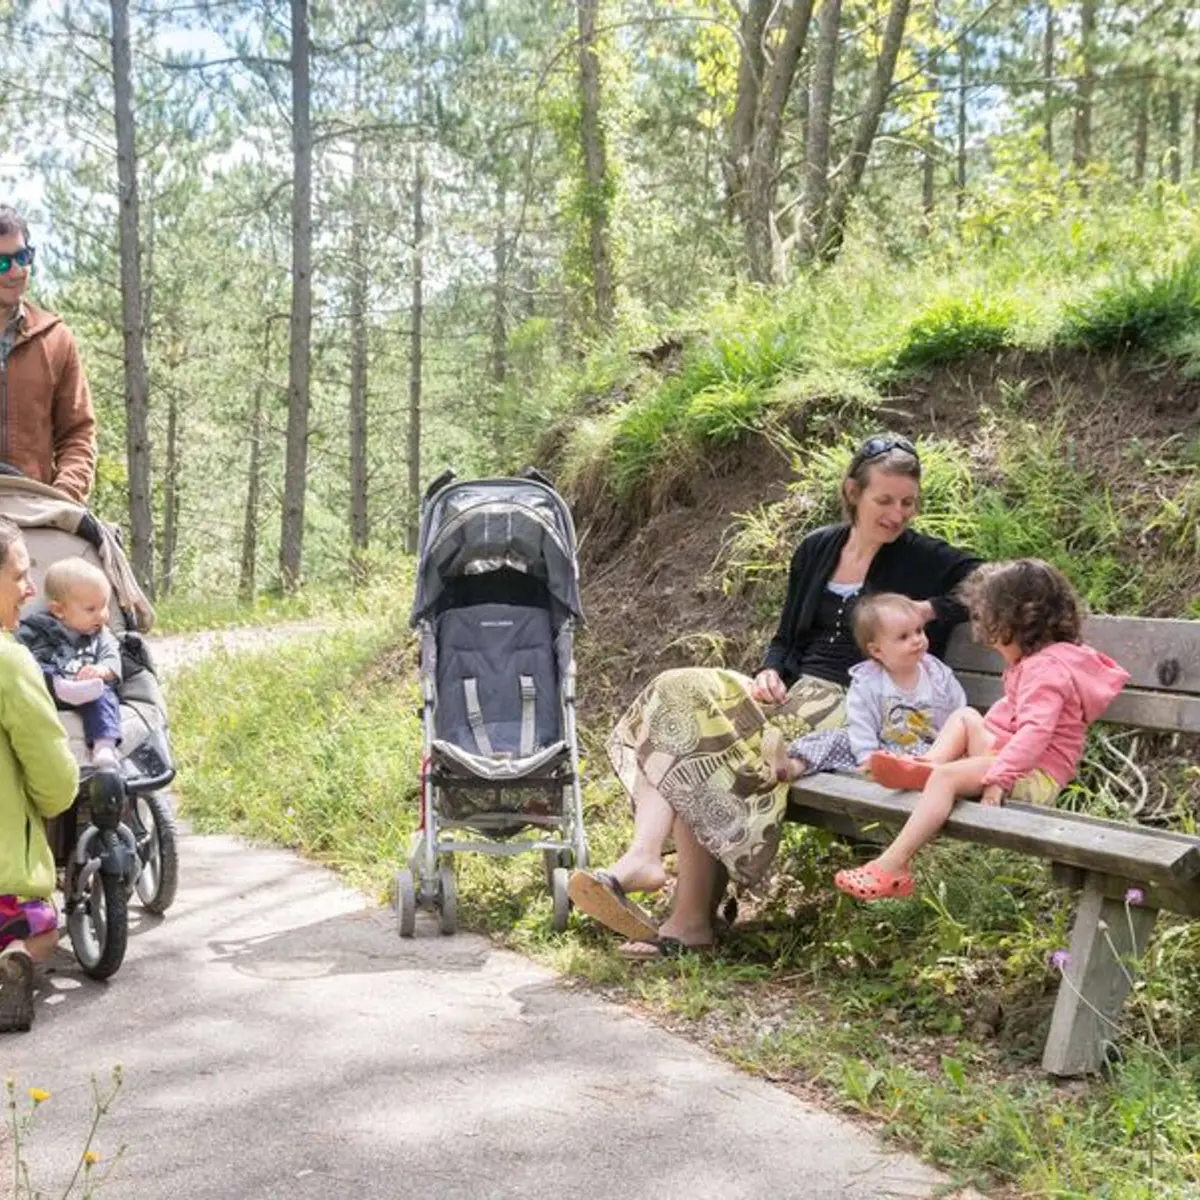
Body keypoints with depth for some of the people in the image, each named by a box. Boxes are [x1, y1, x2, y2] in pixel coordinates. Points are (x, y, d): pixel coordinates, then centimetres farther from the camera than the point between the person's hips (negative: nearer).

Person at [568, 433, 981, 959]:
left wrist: (929, 611, -15)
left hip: (850, 709, -6)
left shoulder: (925, 560, 3)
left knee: (709, 751, -27)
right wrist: (772, 672, 0)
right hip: (794, 691, 6)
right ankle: (643, 857, -35)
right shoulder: (816, 549, 16)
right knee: (678, 697, -21)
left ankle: (691, 918, -23)